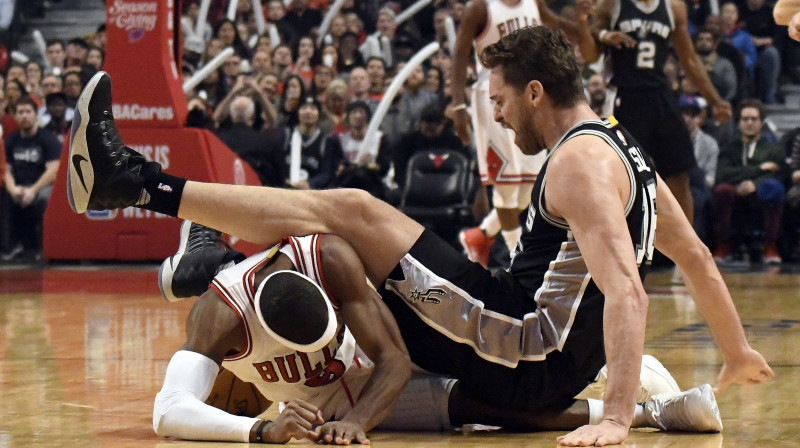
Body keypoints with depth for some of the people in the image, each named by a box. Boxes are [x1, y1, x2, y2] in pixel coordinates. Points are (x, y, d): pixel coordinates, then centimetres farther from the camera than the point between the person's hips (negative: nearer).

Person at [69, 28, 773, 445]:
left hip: (522, 351, -9)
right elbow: (696, 256, 24)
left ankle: (136, 184, -10)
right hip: (547, 368, 9)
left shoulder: (578, 162, -15)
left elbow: (626, 289, -28)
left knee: (352, 211, -9)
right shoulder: (623, 150, 16)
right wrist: (739, 354, 35)